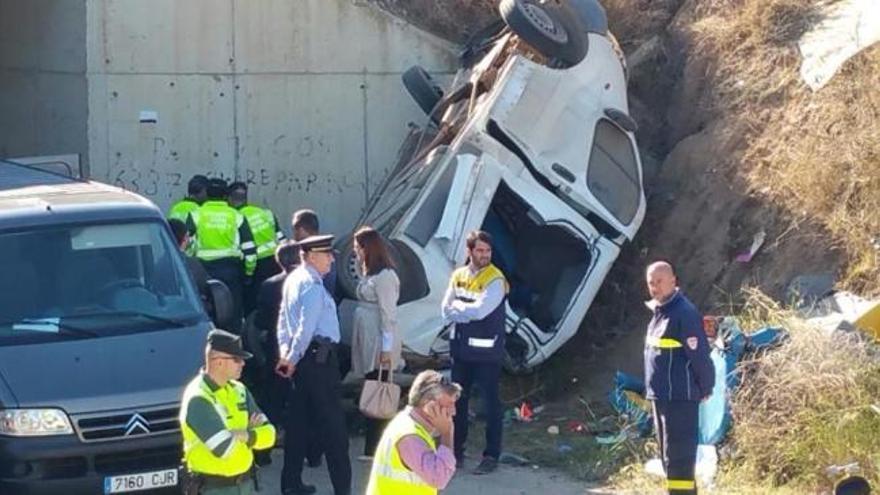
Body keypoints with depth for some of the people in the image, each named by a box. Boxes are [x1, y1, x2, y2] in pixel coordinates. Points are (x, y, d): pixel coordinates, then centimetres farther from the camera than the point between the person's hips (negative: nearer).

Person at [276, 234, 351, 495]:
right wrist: (292, 359, -11)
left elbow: (284, 319, 14)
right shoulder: (312, 285, -17)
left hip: (302, 358, 9)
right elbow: (307, 327, -21)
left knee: (299, 421, 13)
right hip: (319, 357, -9)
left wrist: (285, 351, 7)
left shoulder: (293, 280, 13)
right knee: (332, 424, -5)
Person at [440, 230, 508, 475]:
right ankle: (456, 450, 26)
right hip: (461, 348, 6)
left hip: (486, 351, -6)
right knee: (458, 400, 14)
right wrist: (470, 312, -12)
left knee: (491, 403, 1)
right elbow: (447, 312, 1)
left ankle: (492, 455, 8)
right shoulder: (458, 276, 6)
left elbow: (479, 310, -23)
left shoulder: (495, 280, -13)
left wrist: (458, 307, -7)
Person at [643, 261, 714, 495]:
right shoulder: (658, 312, 14)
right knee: (669, 456, 16)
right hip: (660, 397, 10)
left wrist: (706, 388, -8)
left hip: (680, 398, -10)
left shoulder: (684, 313, -15)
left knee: (678, 457, -10)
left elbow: (699, 355, -16)